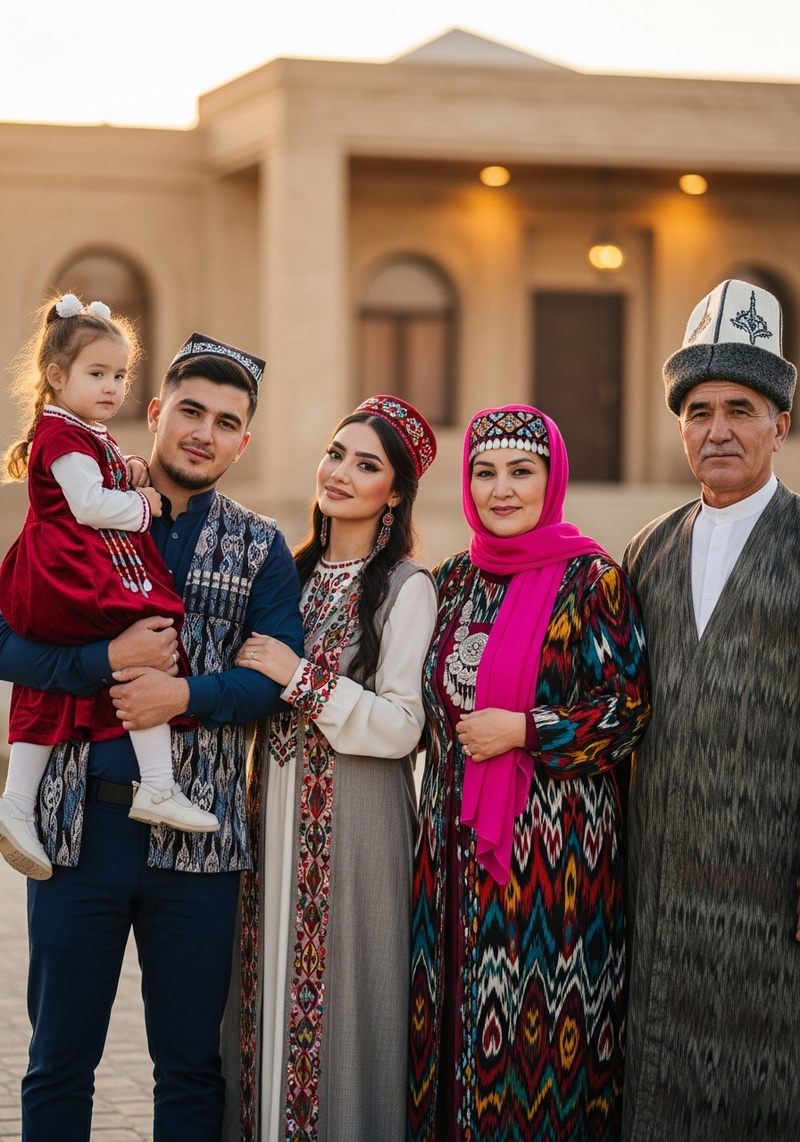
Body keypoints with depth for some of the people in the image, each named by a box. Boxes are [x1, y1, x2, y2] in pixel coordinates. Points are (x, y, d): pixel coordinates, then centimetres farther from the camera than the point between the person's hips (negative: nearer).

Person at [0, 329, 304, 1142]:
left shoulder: (258, 549, 8)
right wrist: (110, 660, -16)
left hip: (199, 835, 1)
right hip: (80, 822, 0)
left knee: (191, 1065, 9)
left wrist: (188, 694, -18)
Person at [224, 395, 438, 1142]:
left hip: (354, 819, -6)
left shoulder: (405, 589, -6)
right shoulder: (295, 572, 12)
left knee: (340, 992, -2)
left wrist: (302, 678, -15)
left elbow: (400, 728, -12)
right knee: (275, 990, 8)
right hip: (275, 808, 6)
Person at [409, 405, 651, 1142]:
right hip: (458, 843, 5)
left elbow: (632, 709, -9)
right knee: (458, 1012, 7)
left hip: (554, 841, -5)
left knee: (540, 1025, -4)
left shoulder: (591, 581, -5)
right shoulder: (453, 581, 11)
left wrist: (522, 731, -13)